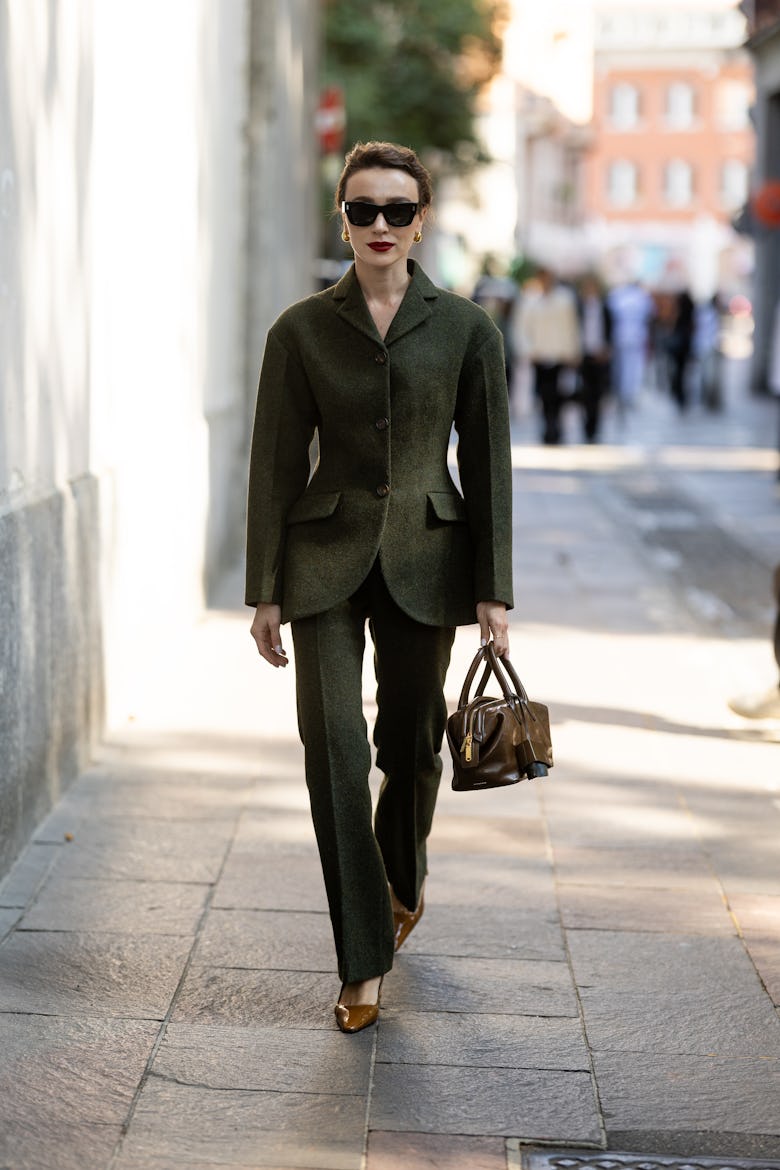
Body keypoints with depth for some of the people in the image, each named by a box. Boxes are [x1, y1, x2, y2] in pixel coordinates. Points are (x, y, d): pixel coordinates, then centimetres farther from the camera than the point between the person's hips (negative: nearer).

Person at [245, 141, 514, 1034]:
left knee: (411, 748, 9)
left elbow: (487, 463, 2)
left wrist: (493, 590, -2)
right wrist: (263, 589, -1)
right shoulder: (302, 330, 0)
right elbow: (275, 463, 1)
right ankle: (363, 963, 0)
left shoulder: (465, 328, 0)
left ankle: (403, 881, 42)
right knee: (335, 750, -9)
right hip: (327, 557, 0)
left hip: (424, 557, 1)